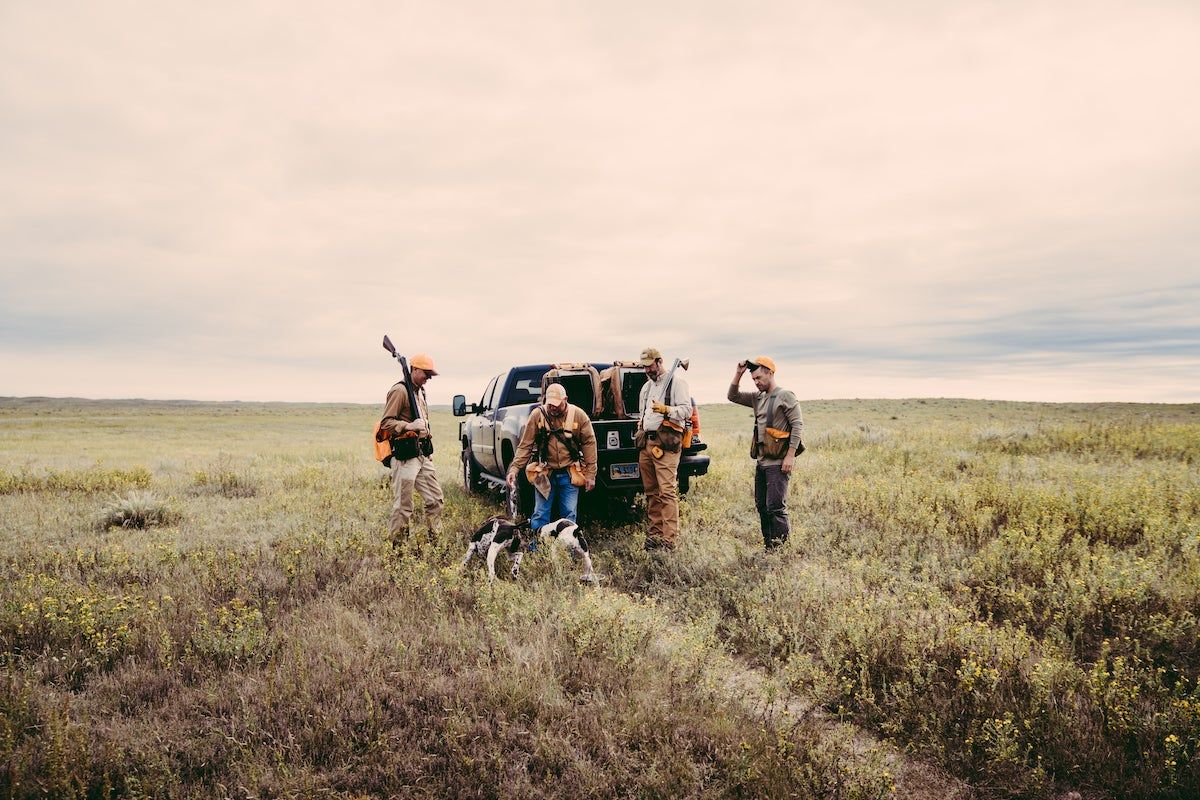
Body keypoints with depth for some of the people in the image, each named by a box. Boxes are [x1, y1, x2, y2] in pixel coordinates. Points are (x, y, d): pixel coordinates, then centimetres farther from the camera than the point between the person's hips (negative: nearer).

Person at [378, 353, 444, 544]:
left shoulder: (420, 392, 19)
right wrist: (409, 426, -30)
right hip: (405, 456, -9)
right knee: (403, 506, -6)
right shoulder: (400, 391, -10)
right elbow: (386, 423, -15)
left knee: (435, 499, 9)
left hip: (423, 455, 9)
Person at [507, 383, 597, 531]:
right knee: (540, 515, 2)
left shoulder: (579, 415, -5)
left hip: (569, 474, 0)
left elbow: (589, 444, -1)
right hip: (545, 474, 0)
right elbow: (525, 445, -3)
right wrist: (514, 469, -13)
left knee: (569, 515, 5)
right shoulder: (537, 415, -6)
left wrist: (590, 474, -3)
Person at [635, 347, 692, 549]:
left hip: (666, 443, -8)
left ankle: (669, 538, -16)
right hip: (646, 442, 8)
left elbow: (687, 411, -9)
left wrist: (665, 410, -23)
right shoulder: (647, 387, 24)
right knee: (651, 491, 8)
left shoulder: (676, 382, 0)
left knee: (667, 491, -14)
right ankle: (655, 533, 14)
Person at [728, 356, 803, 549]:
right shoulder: (758, 397, 15)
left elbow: (798, 425, -12)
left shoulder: (785, 396, -7)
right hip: (761, 461, 8)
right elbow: (733, 396, 19)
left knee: (776, 507, -10)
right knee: (761, 505, 11)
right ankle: (767, 545, 18)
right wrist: (738, 374, 6)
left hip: (778, 462, -8)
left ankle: (780, 547, -6)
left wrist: (790, 455, -17)